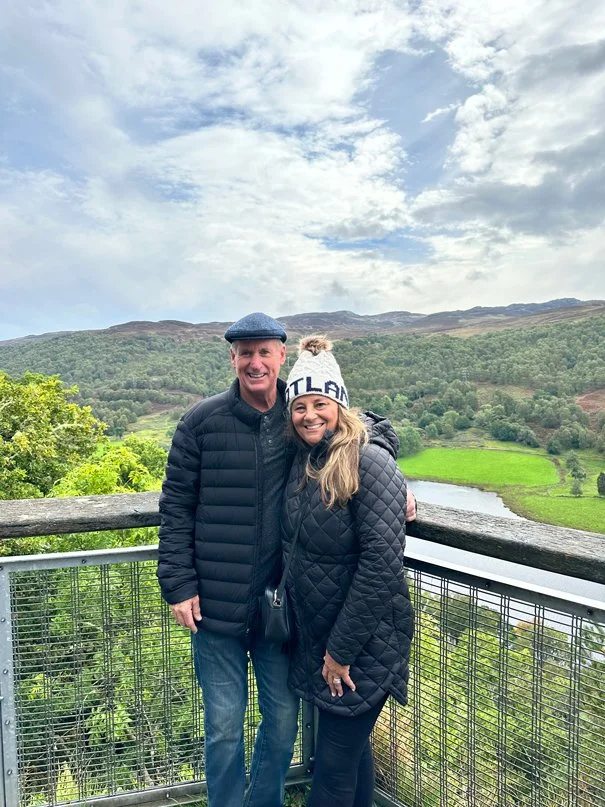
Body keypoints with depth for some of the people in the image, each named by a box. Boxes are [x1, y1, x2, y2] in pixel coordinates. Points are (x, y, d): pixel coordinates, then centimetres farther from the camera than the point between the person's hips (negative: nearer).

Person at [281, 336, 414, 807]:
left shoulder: (370, 463, -22)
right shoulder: (304, 461, 2)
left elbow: (382, 564, -23)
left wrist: (342, 651, -17)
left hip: (363, 643, -6)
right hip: (316, 635, 6)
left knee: (335, 766, 8)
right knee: (352, 747, 23)